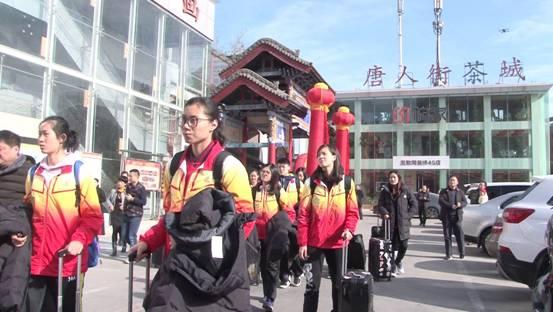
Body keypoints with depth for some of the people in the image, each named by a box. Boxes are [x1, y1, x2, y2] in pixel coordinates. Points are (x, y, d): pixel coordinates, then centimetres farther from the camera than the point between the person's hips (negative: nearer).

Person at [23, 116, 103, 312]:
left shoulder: (79, 171, -4)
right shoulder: (34, 172, 12)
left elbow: (93, 216, -8)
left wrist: (79, 240, -22)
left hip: (67, 261, -4)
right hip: (37, 260, 4)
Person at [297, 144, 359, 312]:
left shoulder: (346, 182, 3)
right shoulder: (311, 182, 0)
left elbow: (353, 211, 3)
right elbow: (303, 214, -1)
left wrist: (349, 229, -16)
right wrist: (302, 242, -6)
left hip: (338, 242, 1)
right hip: (314, 242, -1)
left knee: (339, 283, 12)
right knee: (312, 284, 2)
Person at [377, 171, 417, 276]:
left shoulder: (405, 190, 3)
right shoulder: (385, 191, 5)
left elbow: (414, 204, 6)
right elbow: (380, 204, 4)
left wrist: (408, 215, -3)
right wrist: (384, 213, -14)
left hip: (403, 224, 0)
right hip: (390, 223, 0)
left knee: (403, 246, 1)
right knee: (394, 246, 0)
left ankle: (397, 262, 31)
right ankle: (393, 268, 13)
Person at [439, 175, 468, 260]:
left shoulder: (460, 192, 12)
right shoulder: (444, 192, 5)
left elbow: (465, 202, 5)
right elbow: (441, 201, -9)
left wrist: (460, 204, -18)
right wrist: (451, 205, -21)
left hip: (457, 216, 1)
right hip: (446, 216, -1)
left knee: (460, 235, -2)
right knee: (447, 236, 3)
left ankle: (462, 253, 8)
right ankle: (448, 255, 8)